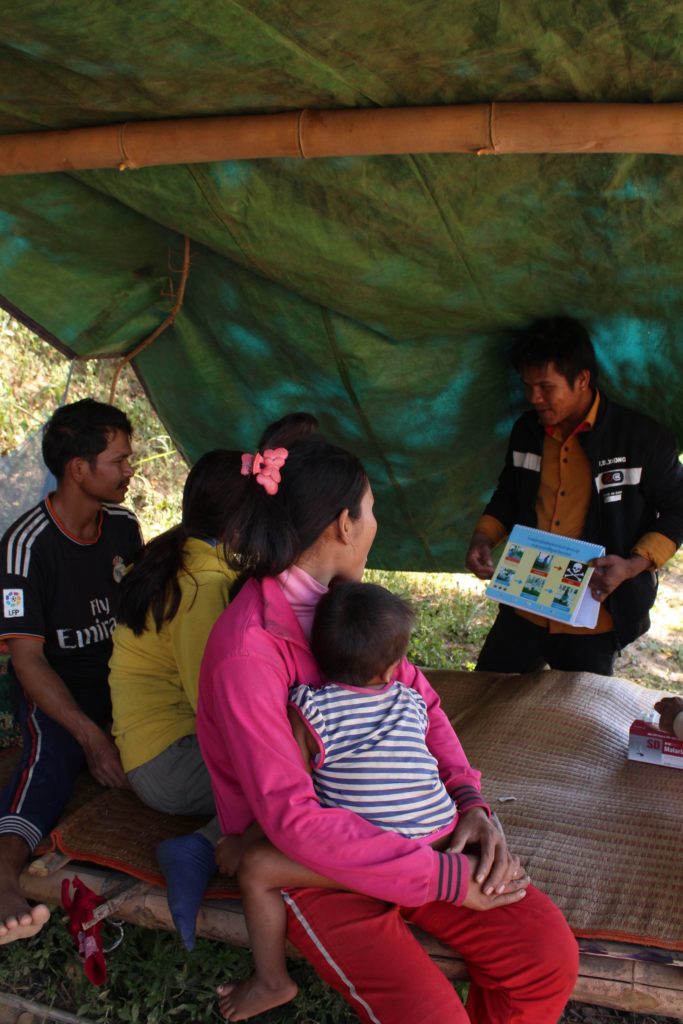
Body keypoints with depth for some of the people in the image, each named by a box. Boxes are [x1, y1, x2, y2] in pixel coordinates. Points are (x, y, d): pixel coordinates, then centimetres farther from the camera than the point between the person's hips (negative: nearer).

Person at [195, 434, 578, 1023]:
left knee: (549, 952, -7)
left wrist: (470, 799, -7)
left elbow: (418, 697, 9)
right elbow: (292, 819, -25)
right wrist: (445, 876, -22)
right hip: (312, 863, -6)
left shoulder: (342, 599, 2)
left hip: (392, 831, 7)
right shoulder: (246, 651, -22)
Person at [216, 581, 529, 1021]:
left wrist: (245, 838, 9)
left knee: (255, 867, 1)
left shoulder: (310, 709, -9)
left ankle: (272, 982, 11)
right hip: (442, 834, 6)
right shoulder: (411, 701, 6)